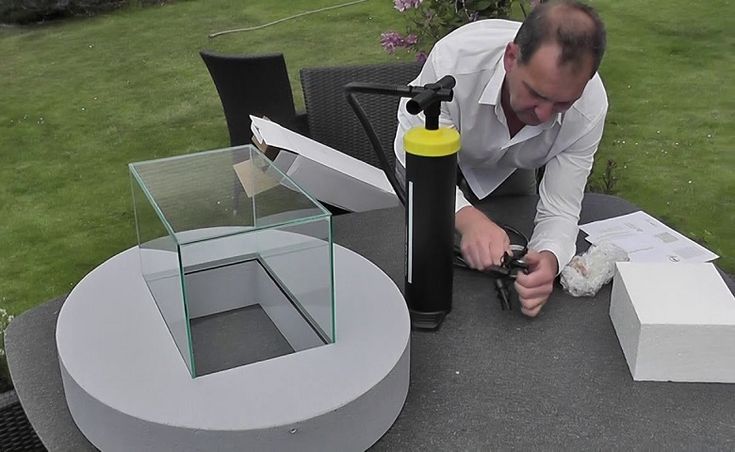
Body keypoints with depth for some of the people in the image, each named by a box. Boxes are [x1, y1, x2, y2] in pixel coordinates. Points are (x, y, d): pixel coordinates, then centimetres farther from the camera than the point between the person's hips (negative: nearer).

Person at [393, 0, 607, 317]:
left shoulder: (590, 108, -36)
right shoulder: (454, 59, -45)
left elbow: (560, 210, -31)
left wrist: (549, 259, -55)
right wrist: (467, 218, -59)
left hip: (509, 173, 2)